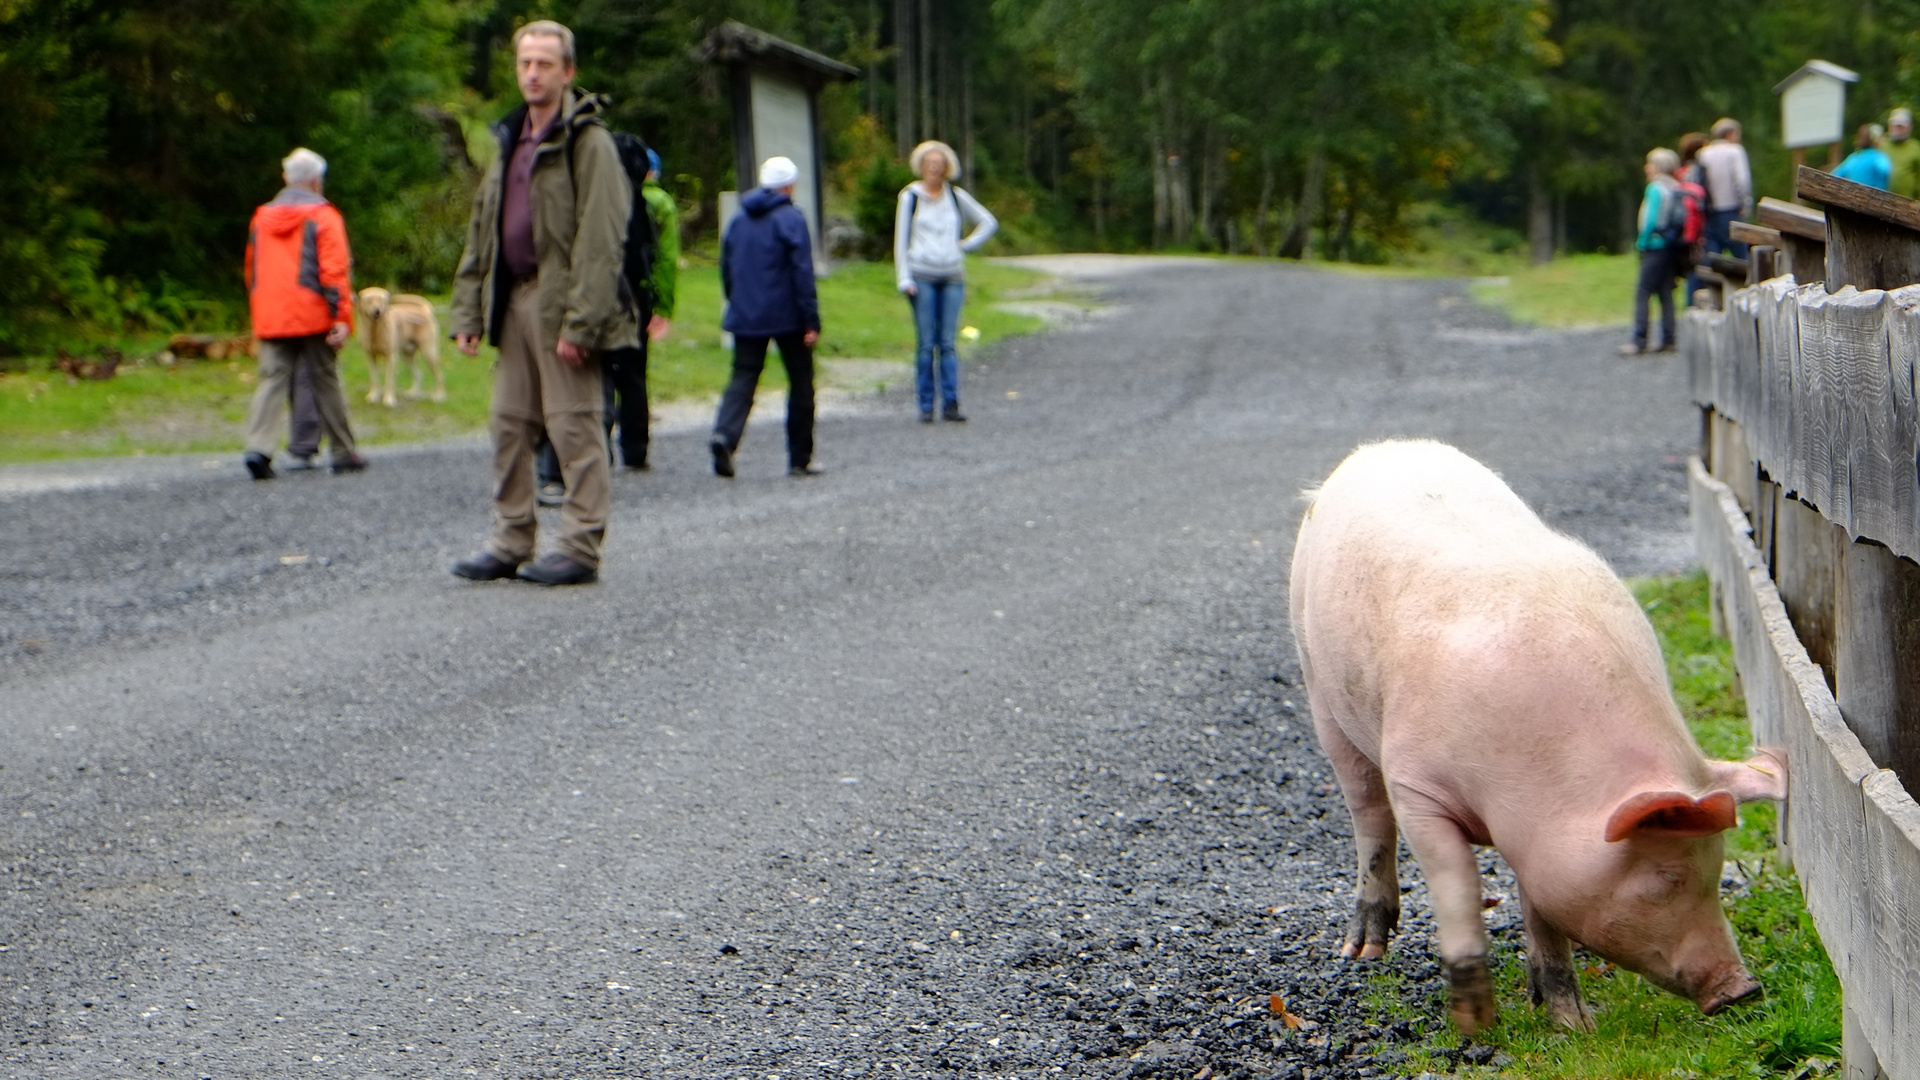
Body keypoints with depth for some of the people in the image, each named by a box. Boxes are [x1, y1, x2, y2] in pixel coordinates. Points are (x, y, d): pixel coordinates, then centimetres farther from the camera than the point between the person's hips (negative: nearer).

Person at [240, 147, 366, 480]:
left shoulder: (262, 218, 13)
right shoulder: (323, 216, -4)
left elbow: (252, 270, 19)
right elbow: (335, 270, -12)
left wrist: (257, 314, 28)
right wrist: (342, 317, -14)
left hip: (271, 319, 4)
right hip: (314, 316, -4)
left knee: (272, 380, -1)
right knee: (326, 383, 5)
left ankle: (259, 446, -20)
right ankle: (343, 454, 12)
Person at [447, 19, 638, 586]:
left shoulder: (588, 143, -8)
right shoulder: (510, 143, 18)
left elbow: (600, 242, -15)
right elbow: (480, 234, 20)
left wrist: (581, 322, -20)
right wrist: (468, 311, 12)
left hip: (562, 304, -8)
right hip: (513, 302, 8)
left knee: (574, 426, -5)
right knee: (509, 426, 9)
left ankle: (581, 548, 1)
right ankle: (510, 543, 16)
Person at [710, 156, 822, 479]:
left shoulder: (739, 220, 11)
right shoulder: (791, 219, -7)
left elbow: (726, 268, 15)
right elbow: (802, 271, -13)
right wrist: (812, 321, -13)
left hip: (745, 317, 5)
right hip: (787, 316, -4)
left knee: (743, 377, 3)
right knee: (801, 381, 7)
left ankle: (725, 434, -24)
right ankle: (800, 458, 9)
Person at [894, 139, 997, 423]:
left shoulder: (956, 196, 10)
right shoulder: (910, 196, 4)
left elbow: (989, 222, 18)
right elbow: (901, 239, 3)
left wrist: (967, 245, 7)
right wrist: (904, 279, -5)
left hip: (952, 277, 2)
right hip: (922, 277, -2)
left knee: (947, 343, -1)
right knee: (925, 344, -5)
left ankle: (950, 404, -2)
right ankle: (926, 406, -2)